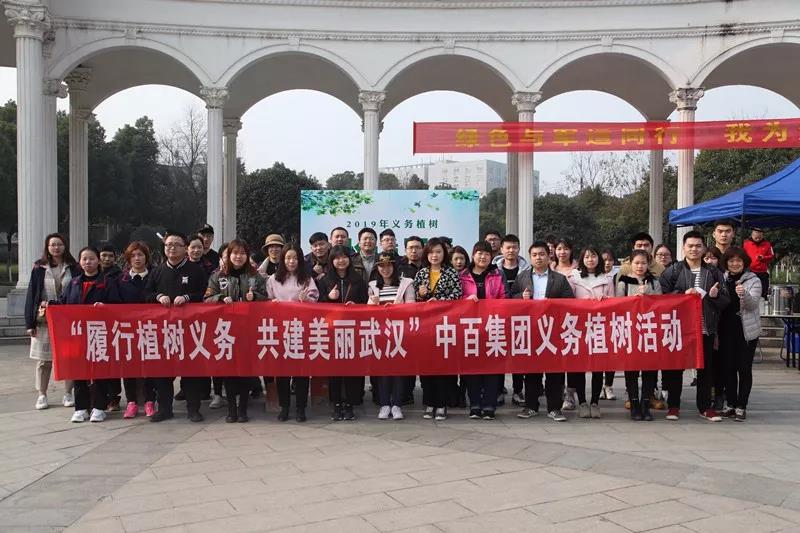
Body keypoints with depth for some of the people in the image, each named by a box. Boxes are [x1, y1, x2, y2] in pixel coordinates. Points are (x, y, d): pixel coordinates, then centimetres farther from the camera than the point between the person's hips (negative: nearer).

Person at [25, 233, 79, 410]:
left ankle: (68, 394, 14)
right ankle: (41, 395, 14)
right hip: (44, 321, 0)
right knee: (44, 360, 4)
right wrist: (30, 323, -1)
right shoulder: (39, 268, 4)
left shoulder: (73, 268, 4)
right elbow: (31, 295, 4)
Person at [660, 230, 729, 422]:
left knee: (705, 368, 9)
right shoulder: (673, 271, 2)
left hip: (706, 327, 2)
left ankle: (705, 406, 20)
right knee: (675, 367, 4)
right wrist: (683, 294, -16)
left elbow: (725, 300, 9)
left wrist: (715, 296, -12)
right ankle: (673, 405, 15)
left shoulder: (713, 272, 9)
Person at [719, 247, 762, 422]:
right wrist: (716, 332, 9)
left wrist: (744, 294, -37)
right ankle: (731, 404, 15)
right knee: (729, 368, 7)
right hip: (726, 330, 3)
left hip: (746, 331, -3)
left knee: (744, 369, 0)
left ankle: (741, 407, 4)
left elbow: (753, 304, -16)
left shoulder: (753, 280, -3)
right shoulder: (722, 279, 8)